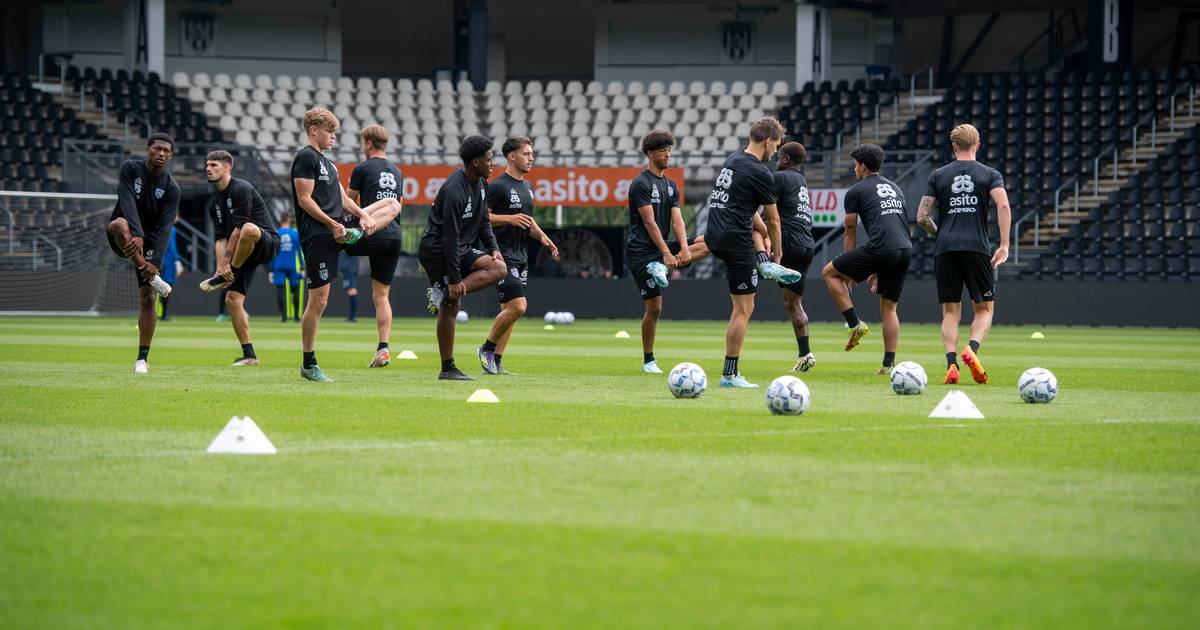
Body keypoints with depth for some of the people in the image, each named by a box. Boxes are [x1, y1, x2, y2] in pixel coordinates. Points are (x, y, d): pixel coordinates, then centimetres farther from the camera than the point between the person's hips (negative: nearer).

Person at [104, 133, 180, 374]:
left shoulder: (171, 188, -6)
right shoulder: (130, 169, -8)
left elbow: (165, 227, -15)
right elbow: (127, 202, -23)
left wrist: (155, 261, -27)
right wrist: (136, 233, -38)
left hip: (149, 242, 1)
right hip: (123, 238, -1)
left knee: (147, 300, -10)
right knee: (120, 224, -38)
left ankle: (143, 359, -4)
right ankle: (153, 278, -39)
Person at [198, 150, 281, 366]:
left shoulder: (241, 189, -10)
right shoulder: (216, 201, 15)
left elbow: (239, 229, -16)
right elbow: (220, 237, 6)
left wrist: (226, 260, -14)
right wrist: (222, 265, -10)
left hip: (267, 242, -9)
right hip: (244, 253, 9)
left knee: (249, 230, -42)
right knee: (232, 299, -2)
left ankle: (227, 276, -24)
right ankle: (249, 355, 3)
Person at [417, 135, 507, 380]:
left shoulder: (481, 183, 6)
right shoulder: (454, 191, -23)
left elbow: (483, 220, 19)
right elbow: (450, 238, -23)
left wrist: (493, 247, 2)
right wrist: (455, 279, -22)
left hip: (461, 249, 9)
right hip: (436, 251, -9)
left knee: (499, 268, -9)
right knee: (450, 309, -10)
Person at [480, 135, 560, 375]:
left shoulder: (527, 187, 16)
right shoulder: (498, 186, -11)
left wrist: (541, 236, 10)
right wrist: (510, 218, -24)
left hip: (520, 255, 9)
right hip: (502, 254, -9)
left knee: (508, 309, 7)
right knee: (518, 306, -16)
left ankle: (496, 361, 11)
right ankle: (487, 348, 1)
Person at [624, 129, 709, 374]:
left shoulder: (671, 186, 14)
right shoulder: (641, 184, -9)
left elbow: (677, 218, 3)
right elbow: (649, 221, -17)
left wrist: (684, 247, -16)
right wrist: (666, 253, -23)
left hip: (662, 247, 7)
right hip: (641, 251, -7)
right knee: (654, 307, -10)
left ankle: (660, 267, -19)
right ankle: (648, 361, 3)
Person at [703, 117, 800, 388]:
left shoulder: (732, 161, 15)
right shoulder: (760, 172, -10)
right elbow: (773, 220, 0)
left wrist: (764, 235, 32)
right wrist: (777, 252, 14)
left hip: (714, 237, 9)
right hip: (735, 241, -8)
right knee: (743, 309, -2)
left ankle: (764, 263, 28)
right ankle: (730, 374, -3)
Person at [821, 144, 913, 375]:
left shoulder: (856, 192, 9)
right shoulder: (895, 188, 28)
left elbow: (850, 234, 14)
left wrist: (848, 272, 24)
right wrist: (877, 269, 36)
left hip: (880, 249, -6)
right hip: (905, 250, 6)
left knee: (829, 273, 11)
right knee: (889, 308, 17)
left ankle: (855, 323, 3)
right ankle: (888, 365, 10)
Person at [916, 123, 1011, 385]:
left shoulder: (938, 176, 10)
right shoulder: (989, 174, 6)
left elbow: (922, 217, 6)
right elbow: (1003, 205, -11)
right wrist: (1004, 245, -10)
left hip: (945, 249, 1)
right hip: (977, 248, -1)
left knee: (950, 311, 7)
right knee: (984, 309, 8)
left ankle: (951, 364, -9)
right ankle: (972, 348, -19)